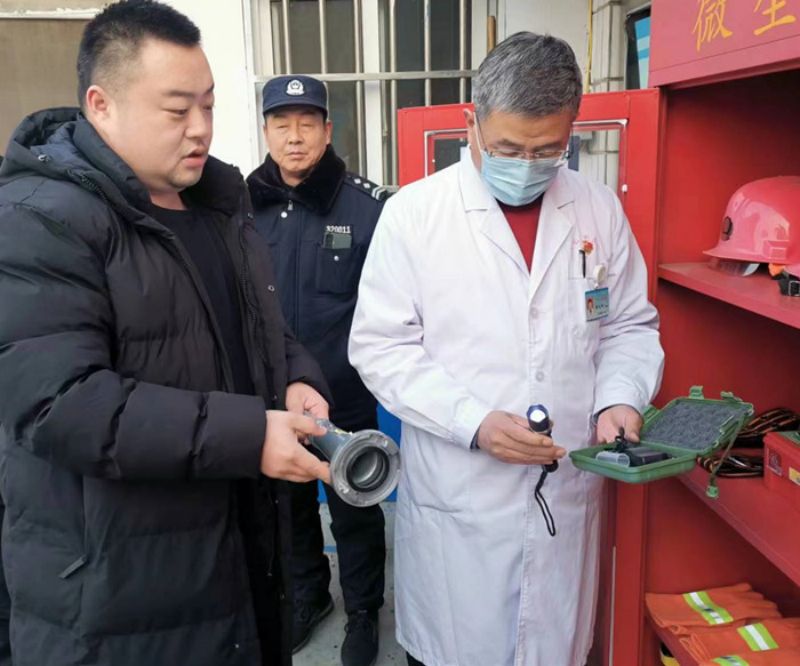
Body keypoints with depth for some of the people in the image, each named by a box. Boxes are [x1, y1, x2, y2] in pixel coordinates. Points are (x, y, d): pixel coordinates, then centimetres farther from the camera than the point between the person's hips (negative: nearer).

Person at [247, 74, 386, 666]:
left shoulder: (366, 203, -11)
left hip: (346, 395, -3)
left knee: (355, 508, 14)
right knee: (289, 502, 22)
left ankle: (364, 610, 38)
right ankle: (308, 594, 47)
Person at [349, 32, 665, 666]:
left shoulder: (600, 209, 2)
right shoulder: (413, 213, -8)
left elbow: (630, 326, 10)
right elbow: (382, 347, -8)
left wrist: (621, 398, -10)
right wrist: (475, 421, -19)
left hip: (570, 494, 3)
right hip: (456, 500, -2)